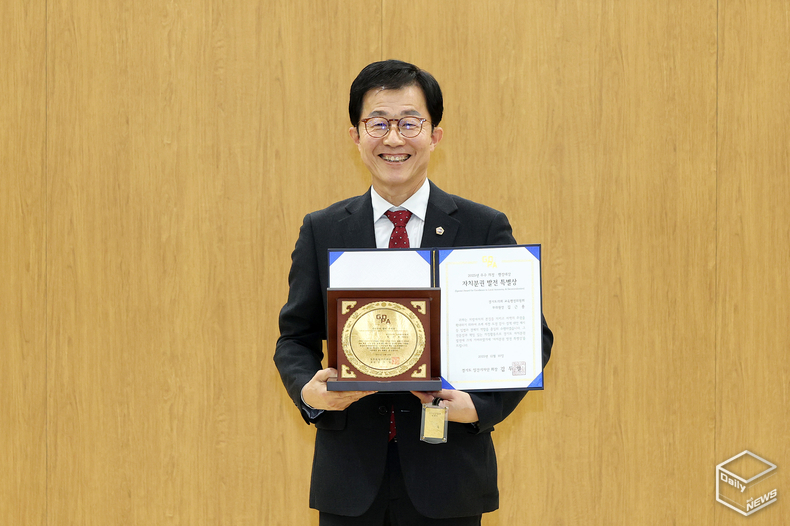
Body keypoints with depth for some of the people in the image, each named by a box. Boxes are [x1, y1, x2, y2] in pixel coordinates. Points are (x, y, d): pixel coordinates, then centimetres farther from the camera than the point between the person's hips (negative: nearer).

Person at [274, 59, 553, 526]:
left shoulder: (486, 229, 1)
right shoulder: (322, 231, 7)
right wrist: (308, 390, -13)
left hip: (447, 477, -1)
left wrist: (481, 404, -15)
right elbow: (296, 335, 9)